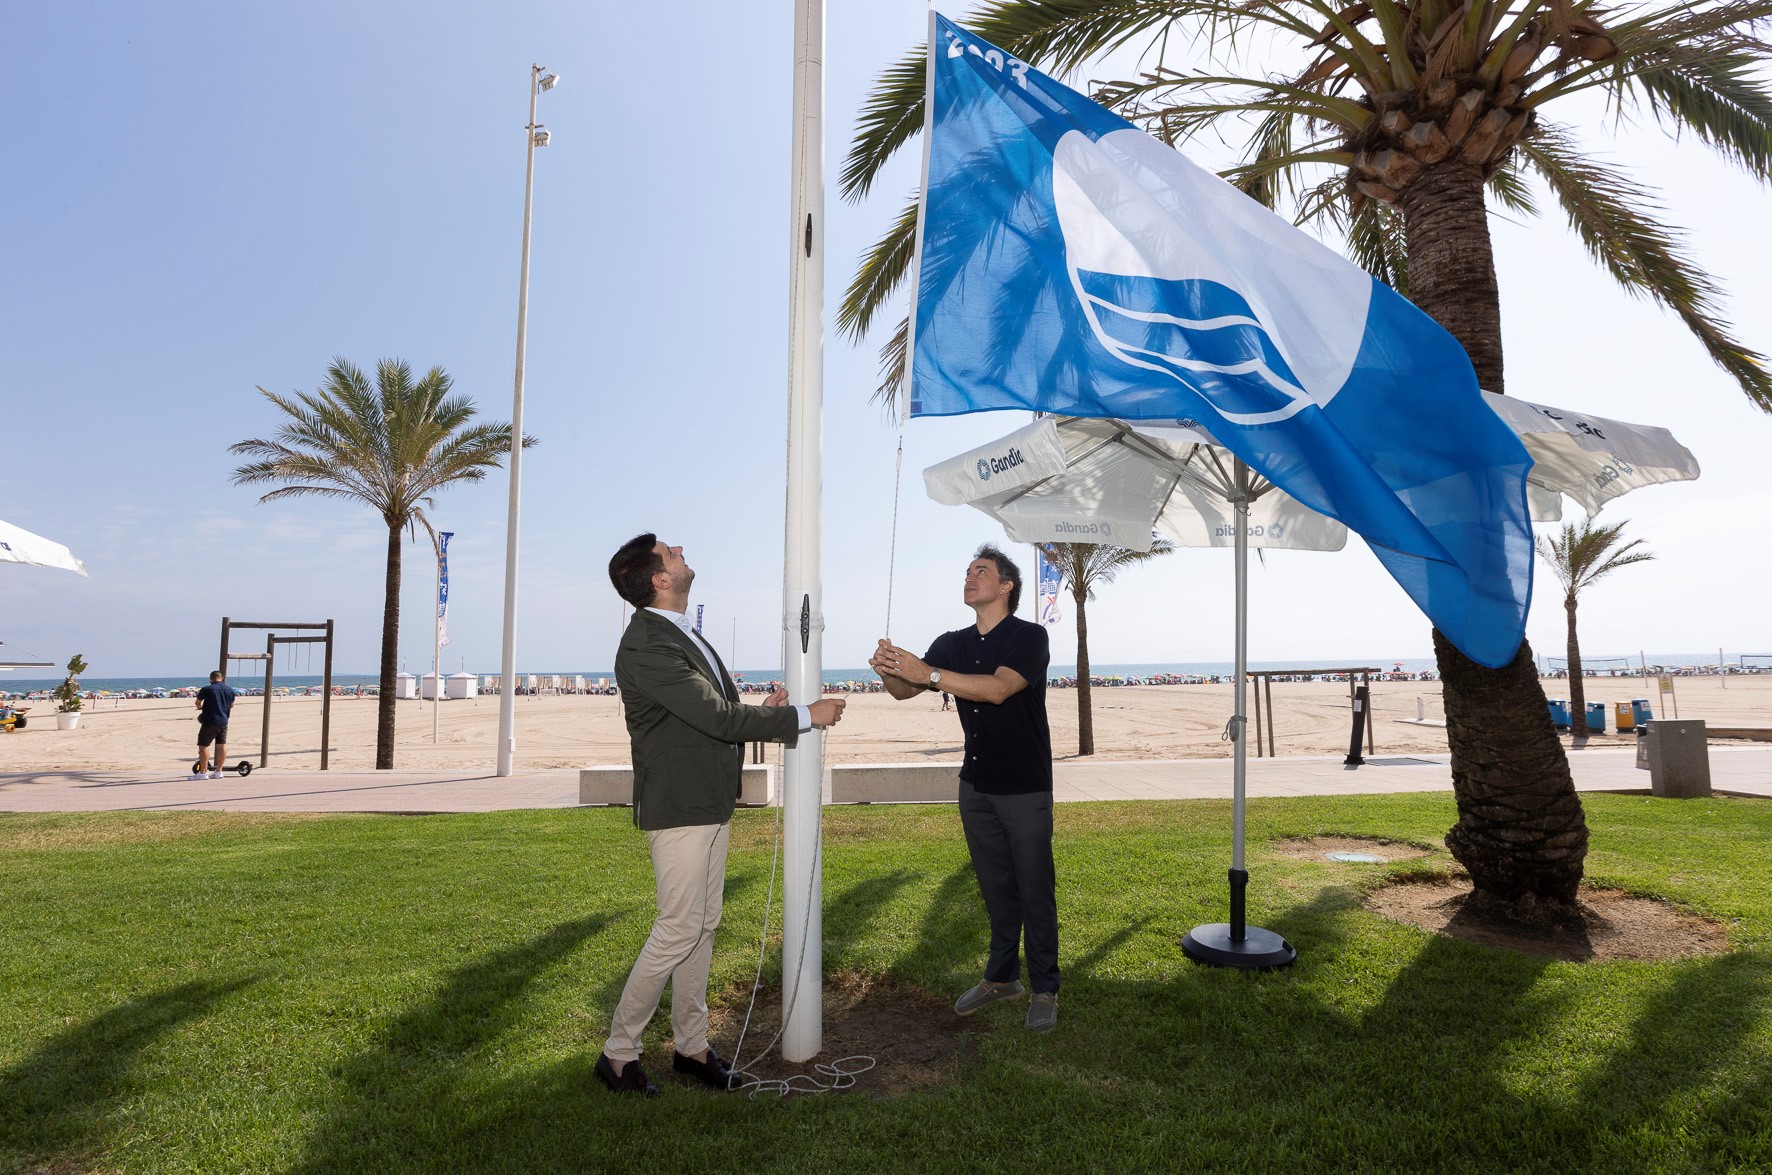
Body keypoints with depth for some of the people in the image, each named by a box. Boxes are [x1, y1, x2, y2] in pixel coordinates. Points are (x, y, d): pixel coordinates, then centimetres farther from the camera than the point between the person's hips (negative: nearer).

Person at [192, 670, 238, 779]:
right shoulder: (230, 690, 6)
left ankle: (203, 772, 1)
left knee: (203, 745, 1)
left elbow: (198, 703, 7)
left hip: (210, 722, -5)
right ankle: (218, 771, 12)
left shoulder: (206, 689, -8)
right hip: (224, 722, 6)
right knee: (222, 745, 8)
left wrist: (200, 707, 29)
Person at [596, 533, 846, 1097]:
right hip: (677, 807, -9)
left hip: (709, 803, 9)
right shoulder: (645, 646, -21)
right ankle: (618, 1053, 15)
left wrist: (759, 713, -1)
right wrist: (805, 716, -16)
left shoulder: (680, 633, 12)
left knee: (703, 926, 14)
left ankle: (692, 1046, 27)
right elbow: (718, 717, -23)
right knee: (678, 930, -3)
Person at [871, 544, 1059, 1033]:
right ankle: (1001, 977, 30)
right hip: (976, 786, 5)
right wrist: (890, 669, -23)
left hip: (1024, 788, -5)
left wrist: (927, 673, -34)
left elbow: (998, 689, -29)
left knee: (1035, 891, 3)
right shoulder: (952, 644, 6)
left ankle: (1045, 990, 17)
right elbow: (904, 690, 0)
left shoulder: (1029, 637, -12)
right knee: (995, 887, 16)